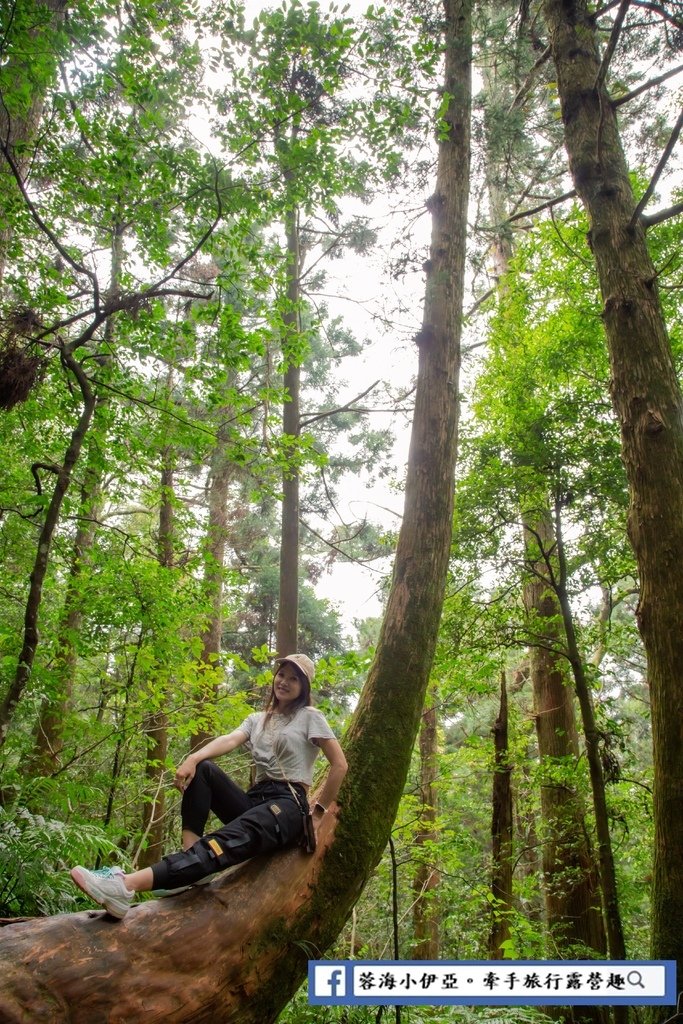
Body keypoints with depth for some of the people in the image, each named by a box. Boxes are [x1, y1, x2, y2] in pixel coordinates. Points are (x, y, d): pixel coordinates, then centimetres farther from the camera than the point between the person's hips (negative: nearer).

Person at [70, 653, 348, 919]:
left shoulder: (309, 717, 5)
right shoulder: (257, 719, 20)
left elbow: (340, 764, 0)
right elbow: (231, 740, -1)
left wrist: (319, 811, -2)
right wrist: (193, 757, -21)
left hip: (288, 806, -6)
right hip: (256, 800, 7)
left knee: (228, 841, -34)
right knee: (202, 770, -16)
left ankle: (127, 886, -55)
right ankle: (191, 869, -27)